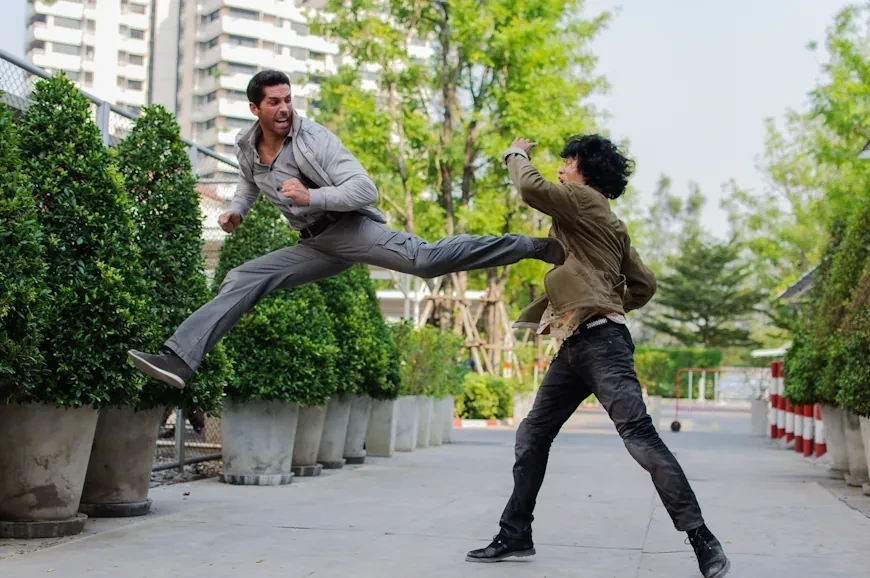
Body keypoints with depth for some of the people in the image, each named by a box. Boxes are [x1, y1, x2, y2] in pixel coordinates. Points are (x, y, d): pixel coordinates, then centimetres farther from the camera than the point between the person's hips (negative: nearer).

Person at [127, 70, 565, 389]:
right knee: (241, 281, -8)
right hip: (315, 246, 6)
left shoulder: (314, 138, -13)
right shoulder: (247, 148, 7)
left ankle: (536, 247, -28)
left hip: (352, 228, -6)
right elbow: (250, 182, 33)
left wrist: (311, 197, -30)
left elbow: (366, 189, -20)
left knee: (426, 258, -28)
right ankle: (179, 359, -16)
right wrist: (236, 210, 12)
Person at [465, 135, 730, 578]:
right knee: (532, 436, 11)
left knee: (639, 435, -14)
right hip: (574, 346, 11)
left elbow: (531, 188, -18)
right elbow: (644, 285, 24)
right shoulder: (609, 226, 24)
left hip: (600, 342, -11)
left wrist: (517, 155, 2)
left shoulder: (584, 202, -3)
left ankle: (701, 538, -12)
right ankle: (515, 535, 17)